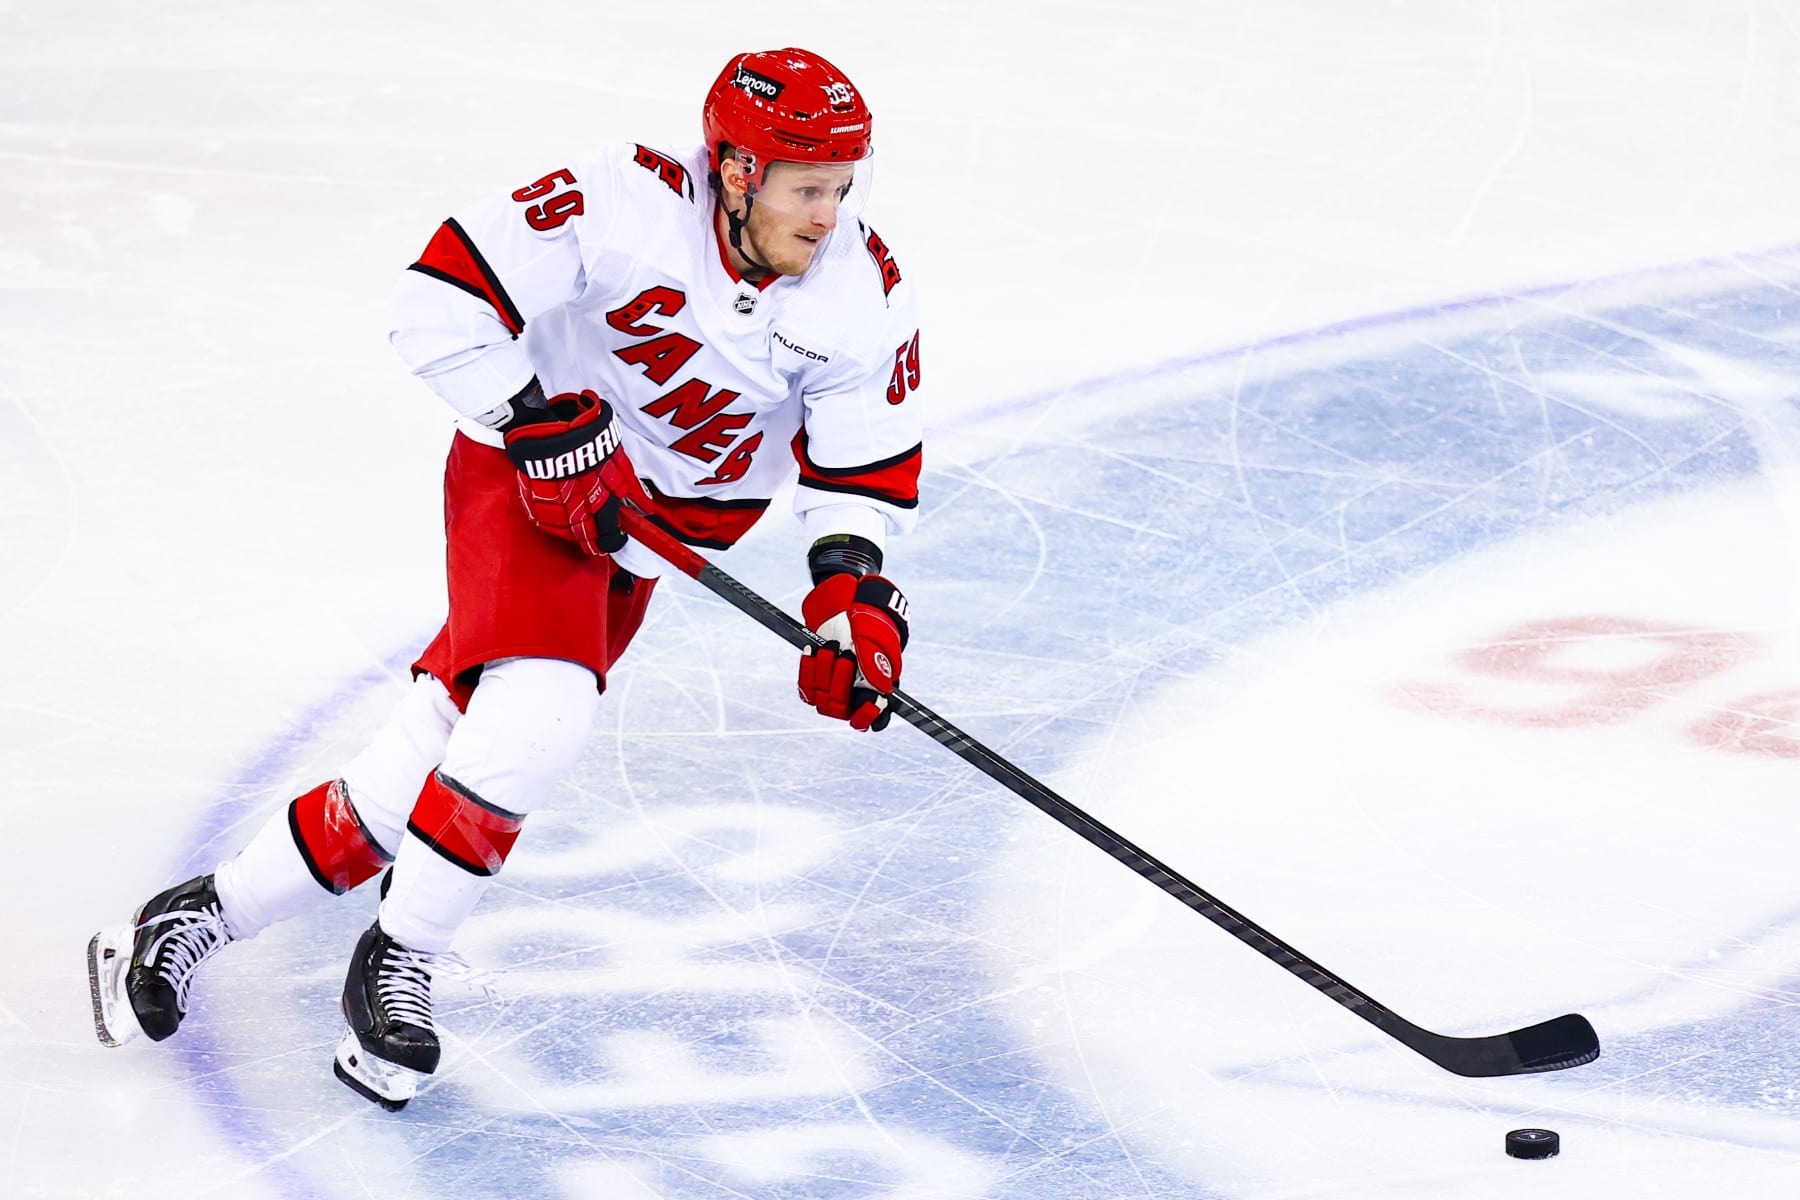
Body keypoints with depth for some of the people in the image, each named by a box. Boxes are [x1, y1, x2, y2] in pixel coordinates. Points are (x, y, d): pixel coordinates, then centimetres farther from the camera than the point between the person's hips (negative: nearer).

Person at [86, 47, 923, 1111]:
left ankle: (208, 915, 10)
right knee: (539, 711, -27)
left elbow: (868, 469, -5)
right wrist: (545, 427, -26)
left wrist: (851, 592, -21)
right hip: (530, 466, -4)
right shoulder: (624, 204, -25)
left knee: (445, 735, -1)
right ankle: (396, 966, -8)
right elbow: (444, 301, -25)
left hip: (651, 525, 4)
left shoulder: (869, 297, -12)